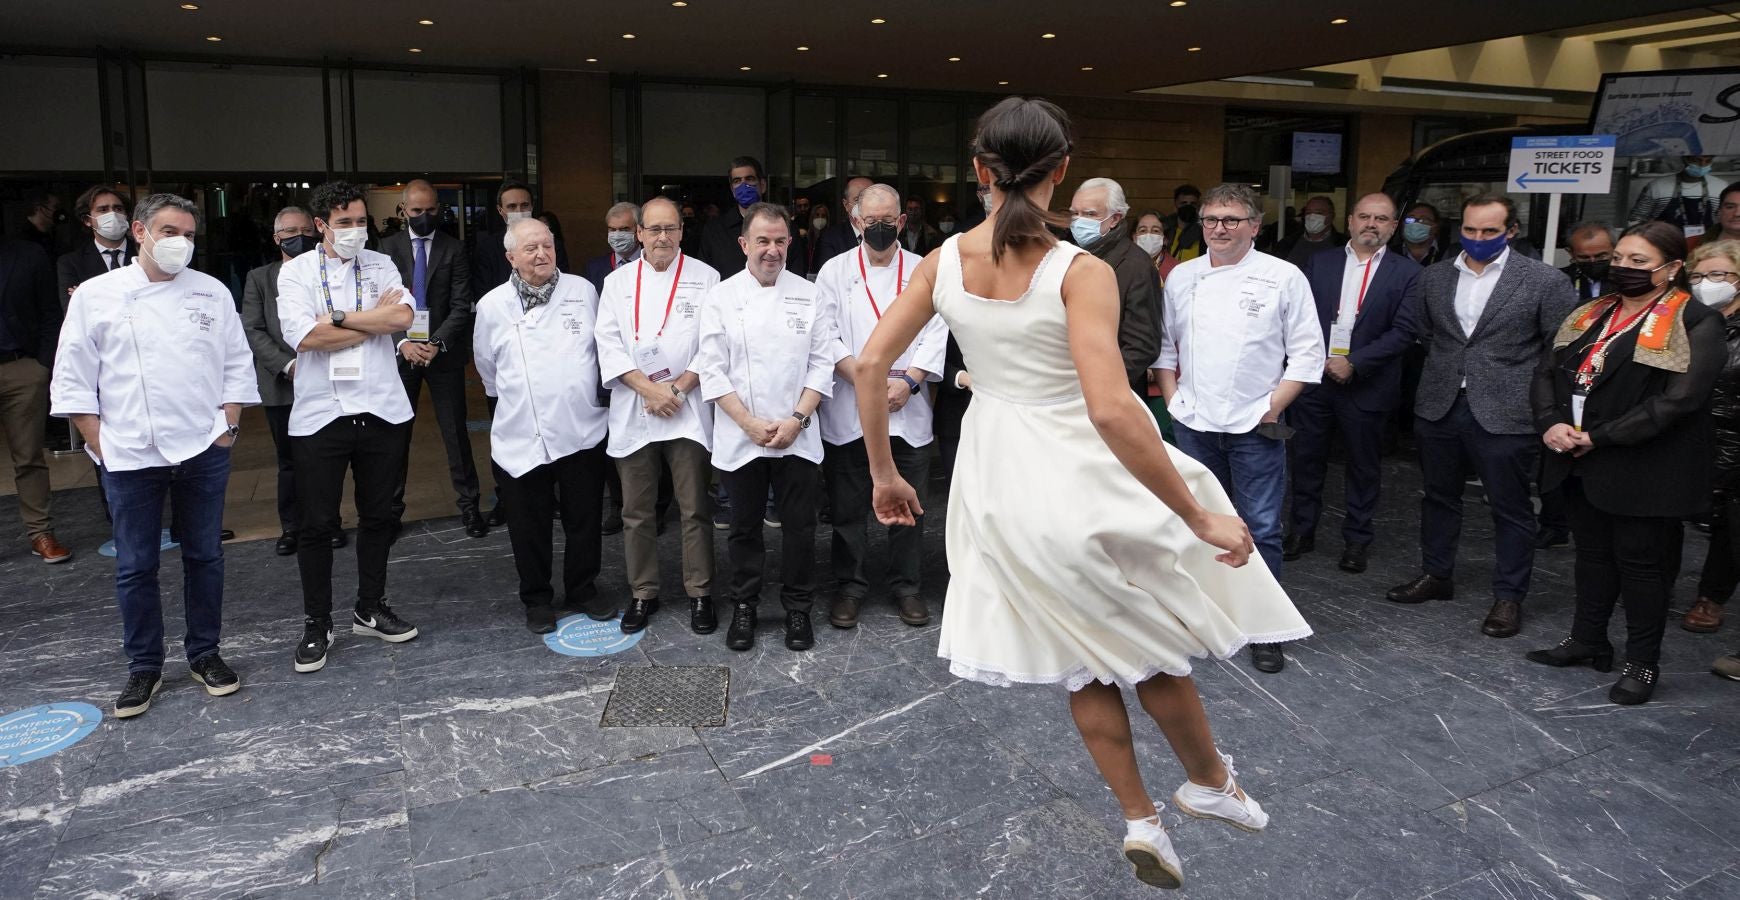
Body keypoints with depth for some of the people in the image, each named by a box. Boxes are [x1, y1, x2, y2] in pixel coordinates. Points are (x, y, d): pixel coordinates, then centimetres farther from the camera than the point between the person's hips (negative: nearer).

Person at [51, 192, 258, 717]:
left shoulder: (212, 293, 5)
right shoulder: (96, 295, 0)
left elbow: (237, 365, 8)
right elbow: (73, 379, 1)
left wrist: (228, 425, 0)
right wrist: (100, 445, -3)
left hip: (203, 451, 1)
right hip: (129, 456, -1)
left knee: (204, 556, 10)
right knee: (135, 566, 6)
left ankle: (204, 654, 24)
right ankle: (143, 667, 20)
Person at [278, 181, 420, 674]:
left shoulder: (381, 264, 7)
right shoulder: (296, 271, 1)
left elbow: (403, 317, -11)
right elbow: (304, 336, -15)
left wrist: (338, 317, -13)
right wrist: (377, 317, -9)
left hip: (381, 409, 3)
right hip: (320, 412, -2)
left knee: (377, 516, 12)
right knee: (317, 523, 4)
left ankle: (370, 610, 28)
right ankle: (316, 624, 17)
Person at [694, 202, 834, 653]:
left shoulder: (808, 295, 4)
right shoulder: (721, 297, 0)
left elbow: (821, 363, 2)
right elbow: (712, 369, -3)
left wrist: (796, 420, -9)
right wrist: (750, 423, -10)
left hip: (797, 437, 1)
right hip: (739, 438, -1)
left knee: (800, 526, 6)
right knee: (744, 527, 10)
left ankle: (798, 608, 22)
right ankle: (743, 607, 27)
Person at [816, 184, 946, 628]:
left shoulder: (924, 271, 6)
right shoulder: (835, 271, 5)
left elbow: (936, 335, 0)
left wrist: (908, 382, -13)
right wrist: (865, 380, -12)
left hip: (909, 410, 1)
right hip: (848, 412, 0)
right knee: (849, 507, 6)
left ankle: (905, 585, 22)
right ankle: (851, 585, 21)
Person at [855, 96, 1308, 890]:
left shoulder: (943, 261, -4)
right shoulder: (1081, 273, -20)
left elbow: (869, 364, -3)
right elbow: (1110, 409, -30)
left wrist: (883, 474, 8)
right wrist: (1200, 516, -22)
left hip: (999, 477, 5)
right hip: (1082, 473, -5)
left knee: (1086, 658, 21)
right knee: (1149, 641, 21)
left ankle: (1141, 821, 31)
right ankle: (1211, 782, 42)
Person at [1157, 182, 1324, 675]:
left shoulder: (1284, 278, -4)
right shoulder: (1182, 277, 7)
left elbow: (1307, 352, -3)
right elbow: (1165, 342, 15)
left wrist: (1273, 406, -8)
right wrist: (1171, 397, 5)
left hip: (1255, 427, -3)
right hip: (1194, 424, 4)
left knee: (1260, 528, -1)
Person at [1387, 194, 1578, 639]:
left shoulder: (1545, 280, -7)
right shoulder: (1434, 276, 6)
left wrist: (1531, 391, -4)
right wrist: (1449, 369, 13)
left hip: (1504, 414, -4)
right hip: (1439, 407, 4)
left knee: (1511, 508, 5)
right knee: (1439, 497, 16)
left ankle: (1508, 597, 16)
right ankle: (1436, 575, 31)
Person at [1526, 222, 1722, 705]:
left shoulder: (1696, 325, -11)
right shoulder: (1589, 315, 10)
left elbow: (1677, 400, -20)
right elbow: (1546, 371, 8)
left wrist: (1600, 437, -20)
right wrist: (1551, 422, -10)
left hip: (1643, 470, -6)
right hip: (1581, 463, 6)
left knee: (1641, 562, 5)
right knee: (1593, 553, 18)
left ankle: (1643, 662, 19)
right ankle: (1586, 640, 33)